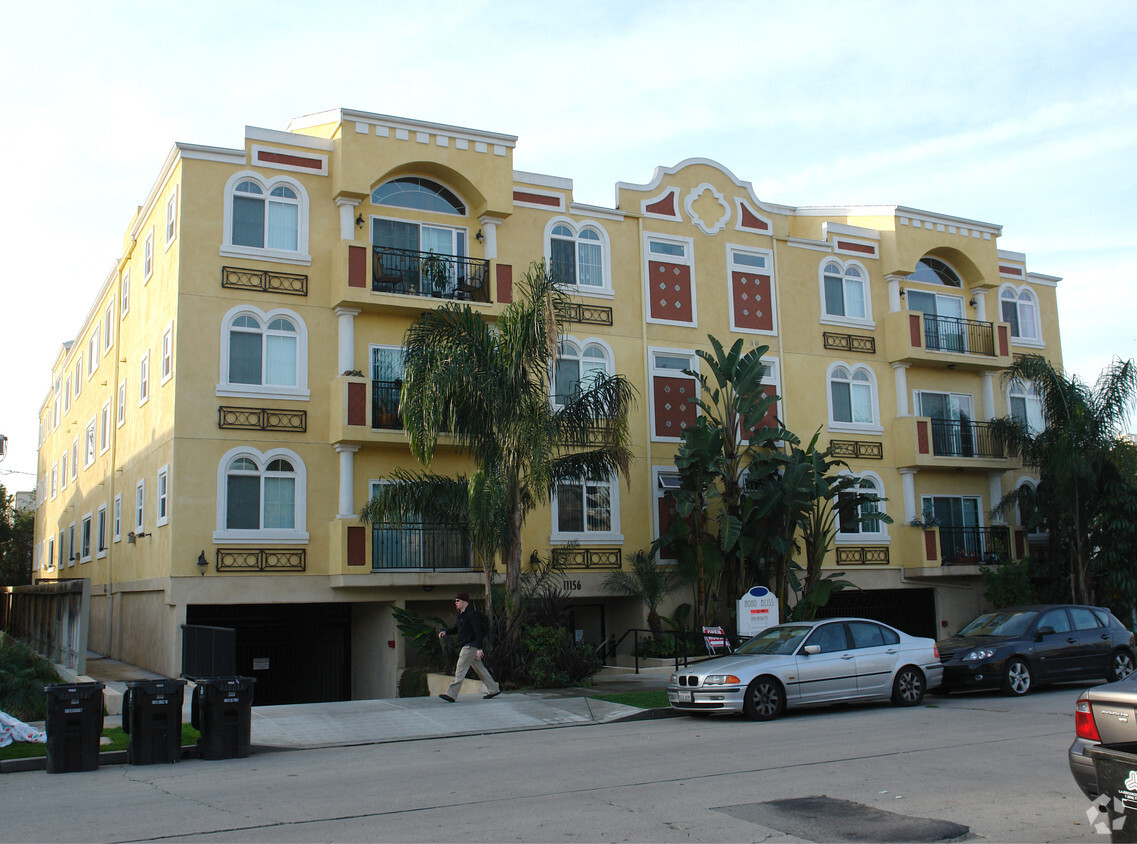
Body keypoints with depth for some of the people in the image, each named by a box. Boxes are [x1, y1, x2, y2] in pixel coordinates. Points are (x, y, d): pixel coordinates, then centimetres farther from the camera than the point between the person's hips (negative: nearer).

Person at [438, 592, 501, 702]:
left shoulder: (471, 614, -15)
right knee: (480, 669, 13)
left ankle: (451, 695, -12)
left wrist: (479, 648, -24)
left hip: (470, 646, -10)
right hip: (466, 646, 10)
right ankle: (494, 689, 20)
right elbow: (456, 628, 25)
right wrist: (445, 632, 6)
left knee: (460, 670, -11)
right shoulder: (461, 614, 16)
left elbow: (478, 632, -19)